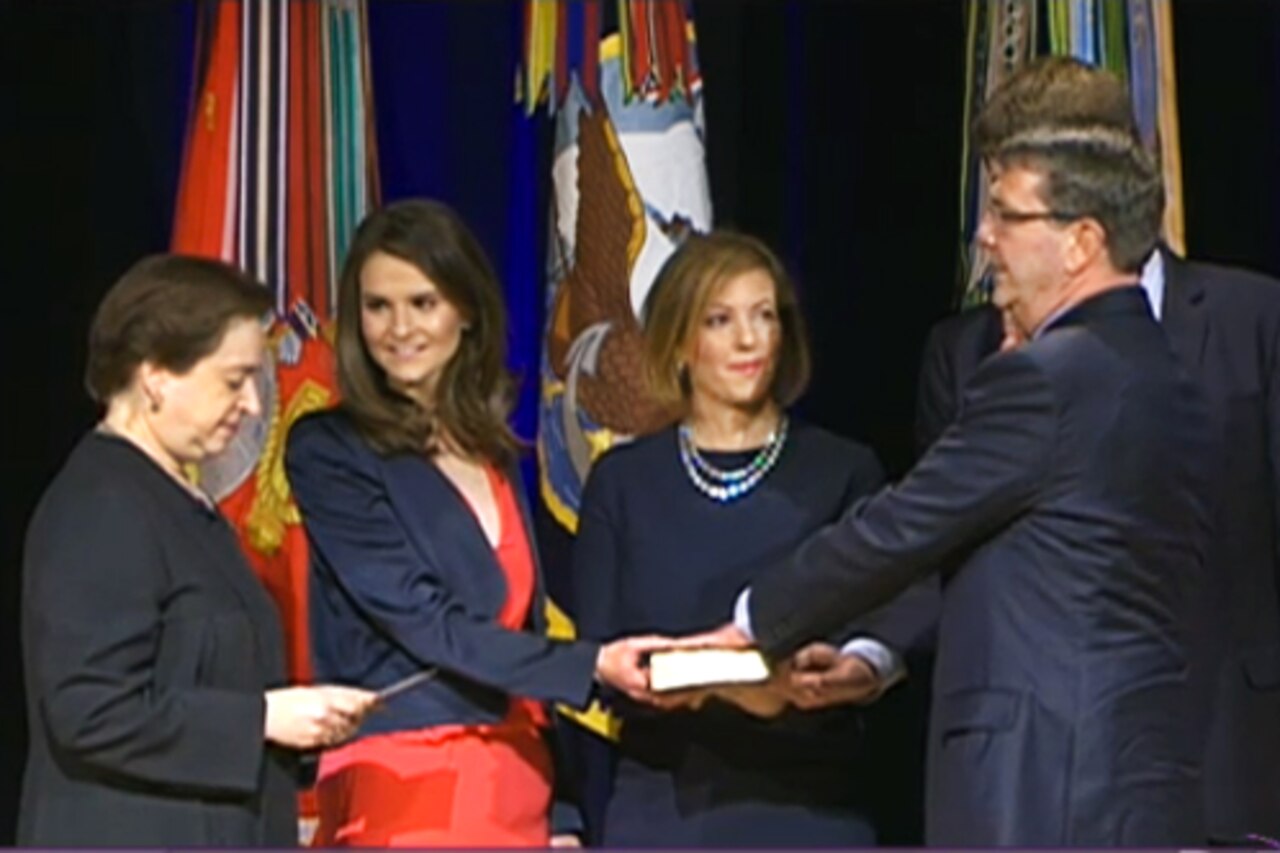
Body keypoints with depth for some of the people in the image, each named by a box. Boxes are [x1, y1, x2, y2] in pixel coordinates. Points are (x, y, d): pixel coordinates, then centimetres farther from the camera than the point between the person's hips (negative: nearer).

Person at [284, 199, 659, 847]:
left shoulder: (496, 452, 15)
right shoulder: (329, 452, -3)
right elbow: (425, 623, -12)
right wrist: (591, 665, -20)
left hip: (515, 791, 6)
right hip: (403, 790, -5)